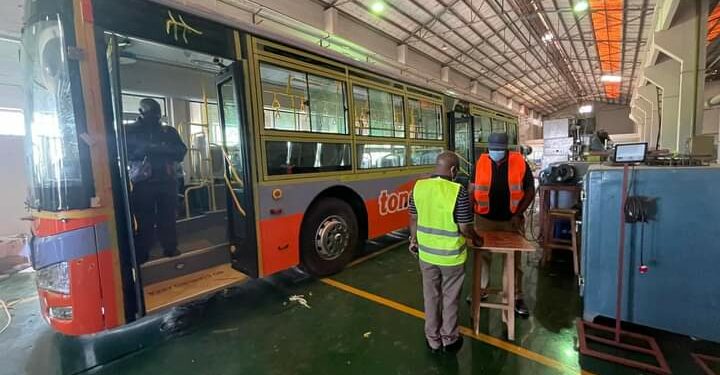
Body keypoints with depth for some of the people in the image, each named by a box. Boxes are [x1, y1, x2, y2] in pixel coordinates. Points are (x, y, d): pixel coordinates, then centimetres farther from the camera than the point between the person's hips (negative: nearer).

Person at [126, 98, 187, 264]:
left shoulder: (169, 131, 16)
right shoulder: (130, 131, 9)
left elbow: (181, 151, 6)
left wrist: (164, 149, -11)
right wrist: (143, 150, -16)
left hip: (167, 180, 2)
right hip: (142, 181, -2)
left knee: (168, 218, 4)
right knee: (144, 220, -2)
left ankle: (171, 249, 15)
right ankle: (141, 256, 8)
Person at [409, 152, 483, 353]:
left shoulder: (419, 186, -7)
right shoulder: (458, 191, -21)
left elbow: (413, 219, 2)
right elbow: (465, 228, -16)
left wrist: (414, 240, 17)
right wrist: (477, 239, 5)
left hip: (426, 253, 4)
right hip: (451, 255, -3)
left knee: (431, 296, 19)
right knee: (450, 298, 17)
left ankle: (432, 339, 35)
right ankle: (449, 339, 36)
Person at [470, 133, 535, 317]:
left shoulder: (520, 163, -9)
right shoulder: (481, 163, -6)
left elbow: (530, 190, -2)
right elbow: (472, 188, 0)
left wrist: (518, 214, -11)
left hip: (511, 220, 0)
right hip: (485, 219, 1)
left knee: (514, 259, 12)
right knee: (482, 256, 13)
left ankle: (517, 297, 29)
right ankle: (481, 291, 33)